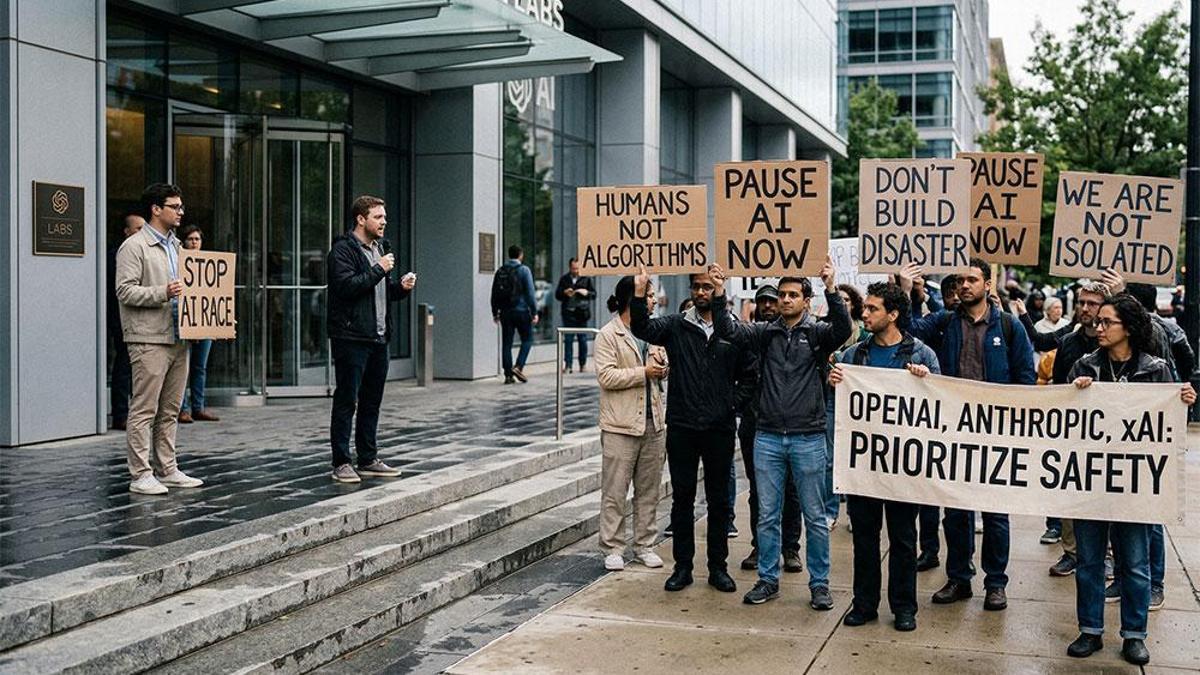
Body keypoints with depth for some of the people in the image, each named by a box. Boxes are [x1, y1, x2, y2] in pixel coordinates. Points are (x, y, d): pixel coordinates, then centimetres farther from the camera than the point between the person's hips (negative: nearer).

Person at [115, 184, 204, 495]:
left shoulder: (175, 246, 19)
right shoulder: (134, 247, -6)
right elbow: (125, 291, -14)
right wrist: (162, 293, -24)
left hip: (178, 338, 8)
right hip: (149, 339, -8)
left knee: (170, 410, 11)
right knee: (144, 410, -5)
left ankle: (167, 470, 18)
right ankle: (141, 475, -2)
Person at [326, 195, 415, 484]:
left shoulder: (381, 248, 18)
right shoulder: (343, 250, -9)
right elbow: (347, 286, -22)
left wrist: (401, 287, 5)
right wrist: (379, 270, -17)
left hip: (378, 338, 8)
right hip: (351, 338, -8)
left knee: (372, 402, 13)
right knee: (346, 401, -3)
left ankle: (369, 460, 21)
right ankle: (341, 463, 3)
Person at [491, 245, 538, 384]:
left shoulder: (500, 271, 8)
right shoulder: (524, 270, -6)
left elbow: (494, 293, 11)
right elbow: (530, 293, -11)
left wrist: (495, 312, 18)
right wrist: (534, 312, -7)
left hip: (505, 312, 4)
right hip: (521, 310, -4)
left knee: (506, 343, 6)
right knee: (527, 339, 8)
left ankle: (508, 374, 5)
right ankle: (518, 366, -8)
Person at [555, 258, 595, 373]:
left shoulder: (586, 278, 7)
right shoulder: (564, 279, 9)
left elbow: (594, 294, 7)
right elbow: (557, 295, 10)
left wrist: (586, 292, -14)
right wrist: (565, 293, -11)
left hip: (582, 313, 0)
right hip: (569, 313, 0)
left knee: (583, 339, 4)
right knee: (568, 339, -2)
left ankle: (583, 364, 12)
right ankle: (567, 365, -2)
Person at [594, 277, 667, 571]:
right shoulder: (609, 335, -7)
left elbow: (664, 370, 22)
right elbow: (606, 376, -16)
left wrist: (661, 364, -1)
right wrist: (643, 372, -16)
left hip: (653, 422, 6)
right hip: (621, 425, -6)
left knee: (648, 490, 12)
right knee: (614, 491, 0)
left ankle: (644, 545, 21)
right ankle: (613, 548, 8)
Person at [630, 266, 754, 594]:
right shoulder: (676, 326, 2)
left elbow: (748, 375, 8)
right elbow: (642, 328, -15)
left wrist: (734, 403, -3)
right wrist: (639, 294, -28)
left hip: (720, 429, 0)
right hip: (681, 428, 0)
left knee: (719, 500, 8)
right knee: (682, 498, 7)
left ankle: (718, 567, 18)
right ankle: (683, 566, 16)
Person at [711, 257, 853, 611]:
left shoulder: (817, 333, -1)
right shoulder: (765, 333, 6)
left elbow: (842, 329, -21)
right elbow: (728, 330, -5)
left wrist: (831, 289, -33)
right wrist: (719, 294, -18)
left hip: (808, 438, -2)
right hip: (768, 438, 3)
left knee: (814, 516, 6)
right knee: (767, 515, 9)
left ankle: (819, 584, 16)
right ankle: (768, 580, 20)